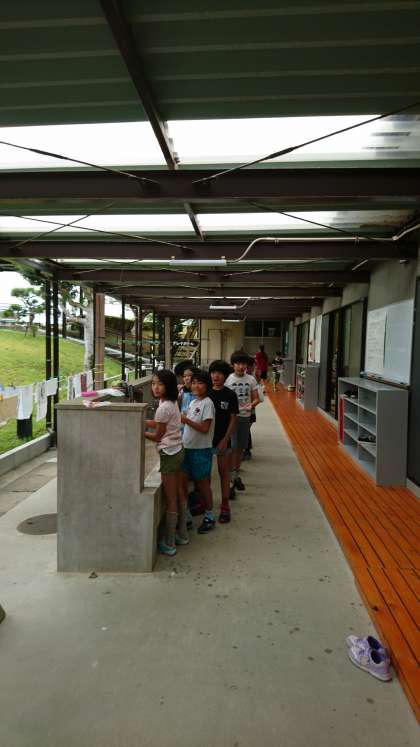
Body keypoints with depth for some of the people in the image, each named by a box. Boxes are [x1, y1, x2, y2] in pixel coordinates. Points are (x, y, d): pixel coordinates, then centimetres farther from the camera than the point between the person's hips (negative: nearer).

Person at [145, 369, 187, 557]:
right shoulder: (171, 402, 5)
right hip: (177, 451, 10)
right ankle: (182, 534, 33)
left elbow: (157, 436, -14)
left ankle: (169, 544, 11)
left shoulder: (164, 407, -22)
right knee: (178, 494, 19)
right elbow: (159, 423, 14)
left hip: (169, 455, -10)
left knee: (170, 500, 0)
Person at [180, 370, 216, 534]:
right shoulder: (193, 402, 11)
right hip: (188, 447, 7)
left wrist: (186, 420, -21)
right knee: (183, 480, 8)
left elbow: (204, 428, -19)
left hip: (201, 449, -7)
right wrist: (183, 419, -2)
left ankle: (209, 517, 20)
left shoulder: (207, 403, -14)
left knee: (202, 483, 5)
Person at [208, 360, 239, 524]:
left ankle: (225, 505, 16)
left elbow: (233, 419, -5)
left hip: (223, 440, -2)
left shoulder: (230, 395, -6)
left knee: (224, 472, 7)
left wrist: (225, 440, -12)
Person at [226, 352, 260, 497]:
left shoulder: (251, 379, 3)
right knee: (233, 448, -8)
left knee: (241, 448, 14)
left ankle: (236, 475, 30)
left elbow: (256, 398, 6)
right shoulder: (228, 379, -5)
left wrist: (251, 405, -15)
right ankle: (231, 480, -3)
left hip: (245, 417, 4)